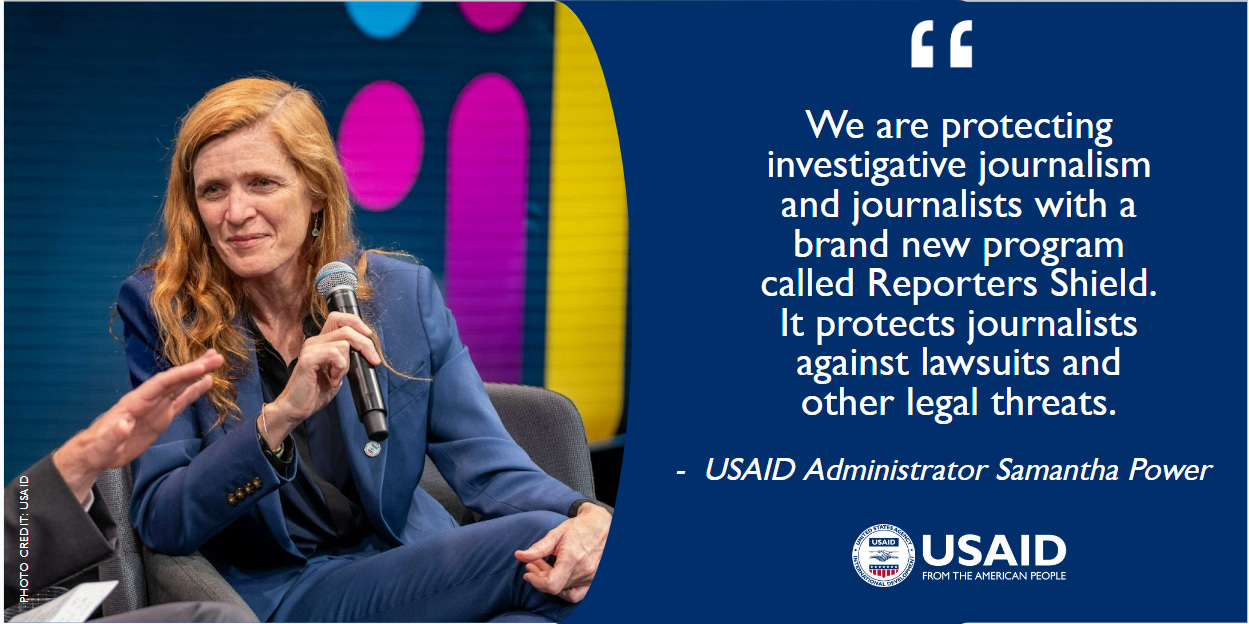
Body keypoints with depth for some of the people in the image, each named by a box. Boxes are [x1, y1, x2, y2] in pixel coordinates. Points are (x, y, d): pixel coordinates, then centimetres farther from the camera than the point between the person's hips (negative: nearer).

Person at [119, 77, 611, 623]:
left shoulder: (403, 295, 4)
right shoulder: (160, 312, -3)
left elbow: (487, 464, -1)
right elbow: (160, 524, -9)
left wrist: (588, 517, -23)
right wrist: (279, 416, -25)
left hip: (410, 566, 4)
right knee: (534, 542, -27)